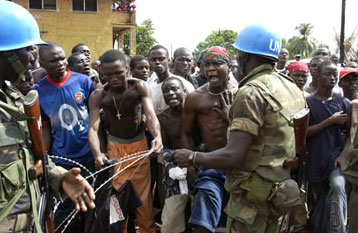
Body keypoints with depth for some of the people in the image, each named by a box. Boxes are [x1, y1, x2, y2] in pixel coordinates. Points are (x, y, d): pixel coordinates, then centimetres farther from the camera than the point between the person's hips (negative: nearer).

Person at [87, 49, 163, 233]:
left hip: (139, 143, 0)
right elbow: (93, 128, -21)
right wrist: (97, 154, -41)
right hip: (115, 146, 0)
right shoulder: (98, 96, -15)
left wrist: (157, 136, -48)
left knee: (143, 194, 8)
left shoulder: (139, 87, -16)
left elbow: (150, 115, -26)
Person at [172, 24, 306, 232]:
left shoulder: (252, 92, -21)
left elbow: (233, 156, -26)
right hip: (283, 189, 9)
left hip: (254, 195, -9)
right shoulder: (293, 88, 7)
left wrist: (192, 157, -13)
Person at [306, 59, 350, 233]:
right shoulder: (308, 102, -1)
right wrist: (331, 121, -13)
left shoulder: (343, 103, 4)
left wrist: (343, 155, -11)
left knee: (338, 186, -28)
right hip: (315, 160, 0)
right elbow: (304, 132, -8)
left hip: (335, 157, 0)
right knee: (319, 200, 13)